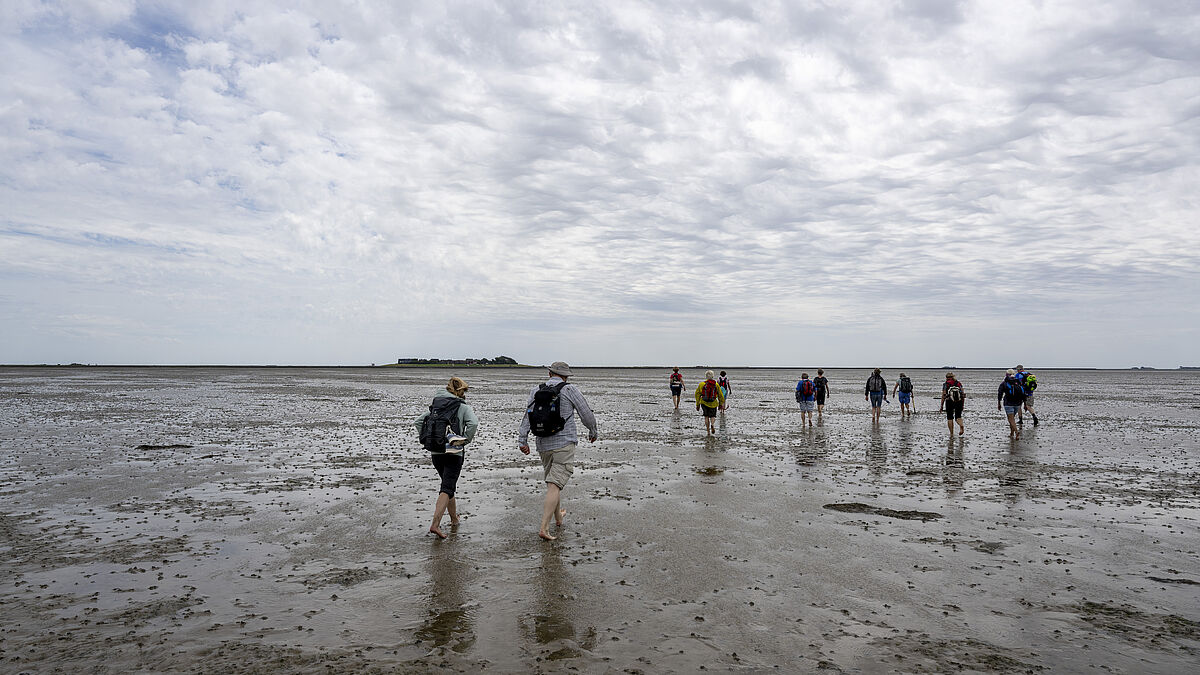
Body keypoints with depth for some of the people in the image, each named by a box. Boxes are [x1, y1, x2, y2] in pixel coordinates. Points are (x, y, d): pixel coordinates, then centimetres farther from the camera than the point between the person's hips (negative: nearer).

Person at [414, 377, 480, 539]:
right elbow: (473, 423, -21)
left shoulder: (435, 405, 11)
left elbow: (419, 421, 7)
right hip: (453, 453, -5)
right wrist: (466, 440, -7)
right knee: (447, 489, -5)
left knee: (448, 485, 22)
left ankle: (454, 518, 34)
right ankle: (435, 524, -19)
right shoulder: (464, 408, -4)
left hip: (435, 453, 5)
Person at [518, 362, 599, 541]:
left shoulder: (536, 391, 5)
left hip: (543, 445, 5)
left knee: (553, 481, 21)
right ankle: (544, 527, -16)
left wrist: (522, 440, -1)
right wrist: (593, 432, 17)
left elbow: (527, 415, -1)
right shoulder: (570, 390, -5)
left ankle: (558, 518, 38)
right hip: (564, 444, -5)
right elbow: (587, 414, 1)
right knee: (554, 485, -9)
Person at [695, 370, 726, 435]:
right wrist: (721, 404, 16)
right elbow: (720, 395, 4)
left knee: (706, 416, 16)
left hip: (704, 403, 0)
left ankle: (708, 431, 13)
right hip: (713, 404, 0)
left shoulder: (701, 384, -4)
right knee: (712, 416, 13)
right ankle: (712, 424, -20)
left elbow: (697, 395, 0)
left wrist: (697, 405, 9)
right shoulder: (716, 385, -3)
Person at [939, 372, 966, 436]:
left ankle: (951, 433, 7)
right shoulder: (959, 383, 15)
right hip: (959, 402, 2)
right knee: (958, 417, 11)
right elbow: (963, 394, 10)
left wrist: (941, 406, 2)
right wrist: (963, 405, 16)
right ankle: (961, 426, -19)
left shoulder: (945, 384, 7)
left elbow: (943, 396, 0)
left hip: (949, 402, -2)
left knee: (950, 418, 10)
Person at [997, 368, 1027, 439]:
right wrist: (1024, 404, 10)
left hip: (1008, 404, -5)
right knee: (1012, 418, 19)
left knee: (1011, 419, -5)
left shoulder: (1004, 383, 1)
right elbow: (1023, 394, 7)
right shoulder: (1018, 383, 10)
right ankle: (1011, 434, 19)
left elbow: (999, 394, -4)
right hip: (1017, 404, 5)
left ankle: (1017, 432, -26)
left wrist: (998, 404, 3)